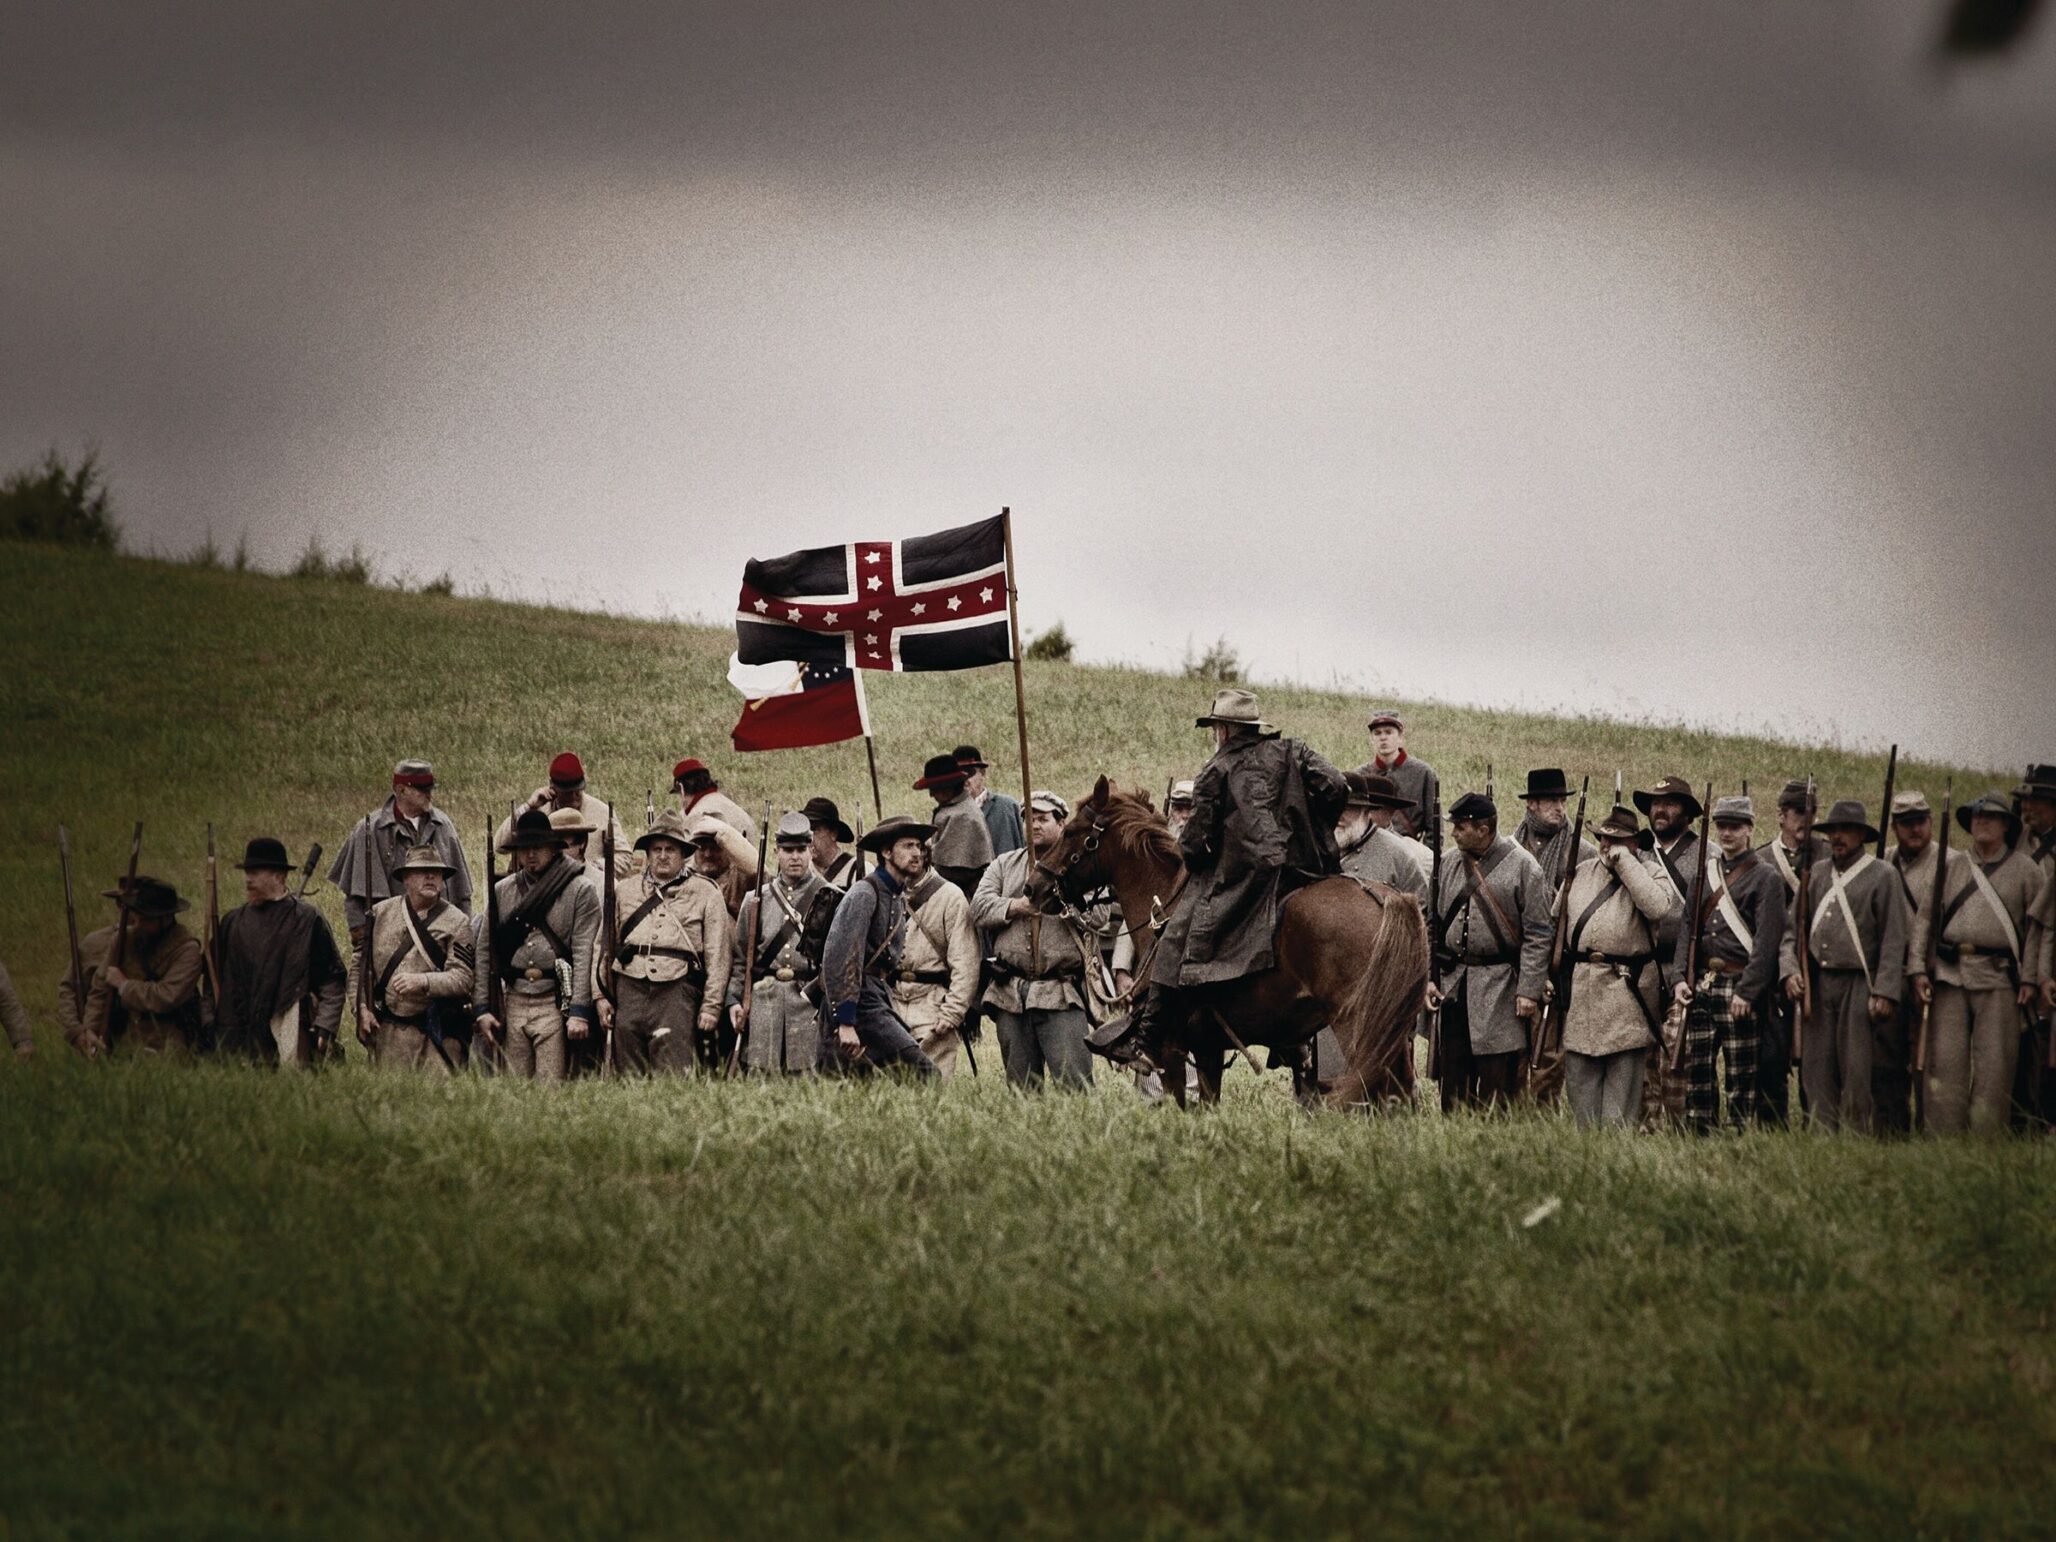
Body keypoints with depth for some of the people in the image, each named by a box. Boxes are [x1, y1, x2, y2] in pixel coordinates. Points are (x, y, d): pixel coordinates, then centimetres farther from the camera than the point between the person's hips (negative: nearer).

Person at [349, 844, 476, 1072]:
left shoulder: (457, 922, 1)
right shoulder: (380, 914, 10)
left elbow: (464, 977, -8)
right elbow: (359, 965, 13)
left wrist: (423, 981, -23)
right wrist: (362, 1009, 2)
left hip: (437, 1030, -2)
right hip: (389, 1029, 2)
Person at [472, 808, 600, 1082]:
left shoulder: (581, 891, 1)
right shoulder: (503, 891, 12)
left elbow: (584, 954, -6)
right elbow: (484, 952, 12)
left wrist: (578, 1012, -13)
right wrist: (482, 1008, 4)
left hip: (555, 1004, -4)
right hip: (513, 1002, 4)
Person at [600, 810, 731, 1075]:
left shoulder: (705, 893, 9)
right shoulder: (623, 890, 17)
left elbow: (718, 956, 5)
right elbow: (602, 947, 16)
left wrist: (711, 1006, -2)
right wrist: (600, 996, 7)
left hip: (677, 993, -3)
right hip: (629, 991, 3)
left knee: (674, 1073, -12)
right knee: (629, 1074, 1)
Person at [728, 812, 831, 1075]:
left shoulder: (829, 898, 7)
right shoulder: (756, 900, 15)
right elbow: (740, 957, 17)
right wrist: (734, 999, 5)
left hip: (810, 1002, -2)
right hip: (763, 1001, 2)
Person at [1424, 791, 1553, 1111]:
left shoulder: (1523, 867, -6)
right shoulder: (1448, 865, 10)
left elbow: (1538, 935, -7)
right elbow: (1432, 925, 16)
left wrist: (1529, 990, -13)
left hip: (1499, 989, -5)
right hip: (1452, 987, 5)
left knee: (1497, 1088, -4)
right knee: (1453, 1083, 7)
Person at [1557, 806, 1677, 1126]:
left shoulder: (1650, 873, 0)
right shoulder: (1581, 872, 15)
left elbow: (1658, 907, -22)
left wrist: (1625, 862, -16)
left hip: (1627, 989, -5)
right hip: (1580, 989, 5)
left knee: (1623, 1074, -1)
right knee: (1578, 1072, 4)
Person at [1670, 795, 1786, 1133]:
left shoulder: (1765, 877, -3)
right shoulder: (1703, 874, 15)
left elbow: (1767, 940, -10)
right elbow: (1687, 928, 12)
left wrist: (1746, 991, -16)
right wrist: (1680, 978, -1)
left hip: (1739, 986, -6)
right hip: (1702, 985, 6)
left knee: (1742, 1076, -2)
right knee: (1695, 1069, 5)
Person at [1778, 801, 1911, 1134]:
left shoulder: (1883, 876, 0)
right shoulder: (1817, 873, 14)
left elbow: (1894, 939, -4)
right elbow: (1792, 927, 15)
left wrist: (1885, 992, -11)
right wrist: (1789, 970, -2)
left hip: (1860, 987, -5)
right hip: (1818, 987, 5)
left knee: (1857, 1072, -5)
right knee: (1816, 1070, 3)